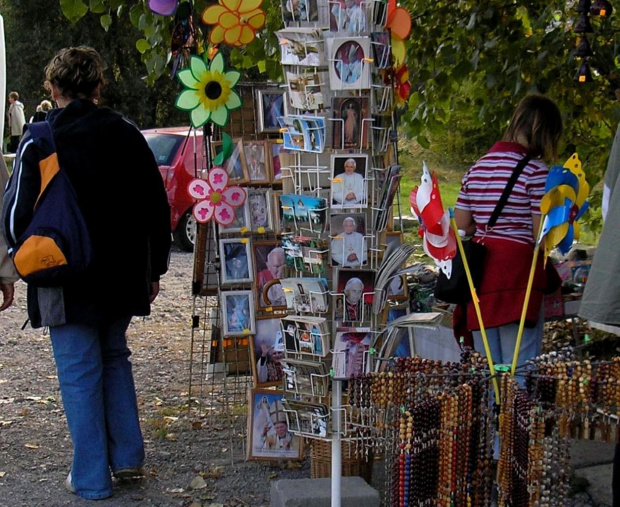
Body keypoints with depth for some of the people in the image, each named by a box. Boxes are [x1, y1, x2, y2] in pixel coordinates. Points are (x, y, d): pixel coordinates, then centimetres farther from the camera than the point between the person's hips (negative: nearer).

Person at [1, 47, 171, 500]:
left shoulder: (38, 142, -11)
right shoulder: (127, 136, 1)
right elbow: (158, 208, 6)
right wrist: (154, 269, 15)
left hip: (68, 281, -4)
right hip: (124, 277, 4)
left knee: (79, 374, 4)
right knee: (115, 358, 22)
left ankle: (91, 477, 10)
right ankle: (127, 455, 21)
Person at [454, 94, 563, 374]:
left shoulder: (476, 169, 12)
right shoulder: (535, 171, -8)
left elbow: (460, 227, 13)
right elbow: (542, 235, -10)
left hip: (479, 274, 6)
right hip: (518, 272, -6)